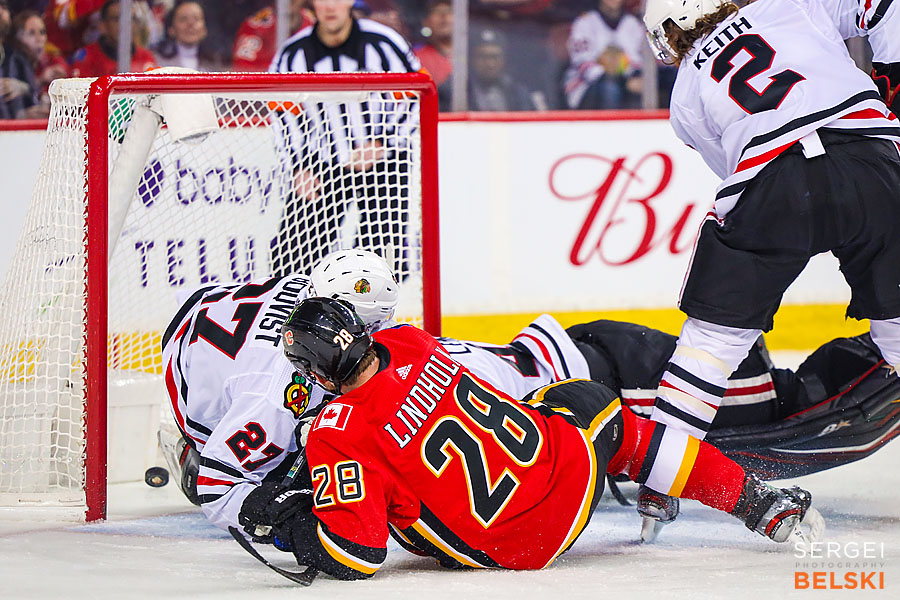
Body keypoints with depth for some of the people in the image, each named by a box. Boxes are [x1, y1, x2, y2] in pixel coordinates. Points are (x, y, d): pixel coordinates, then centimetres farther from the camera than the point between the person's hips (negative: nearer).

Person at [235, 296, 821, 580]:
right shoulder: (409, 343, -1)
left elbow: (354, 553, -18)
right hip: (570, 473, 3)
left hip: (513, 546, -3)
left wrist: (282, 524, -4)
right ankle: (758, 502, 31)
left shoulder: (340, 437, -18)